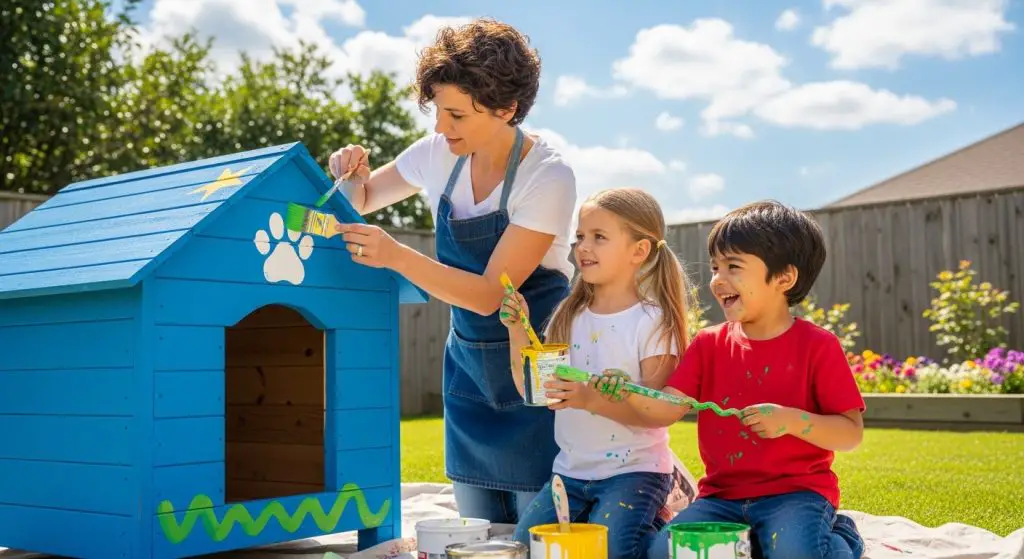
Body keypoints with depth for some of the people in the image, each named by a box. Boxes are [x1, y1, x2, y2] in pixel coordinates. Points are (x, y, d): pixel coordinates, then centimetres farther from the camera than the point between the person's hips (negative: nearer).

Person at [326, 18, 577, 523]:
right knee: (478, 535, 12)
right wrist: (353, 175, -11)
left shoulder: (547, 177, -19)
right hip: (468, 362, 6)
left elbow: (490, 293, -23)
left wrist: (397, 255, -34)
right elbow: (363, 201, 13)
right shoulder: (438, 155, -4)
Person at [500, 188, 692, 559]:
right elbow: (531, 390, 5)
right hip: (571, 469, 5)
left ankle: (654, 525, 4)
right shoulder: (568, 316, 6)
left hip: (634, 469, -5)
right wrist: (517, 332, -8)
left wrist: (591, 399, -33)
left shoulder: (652, 321, -11)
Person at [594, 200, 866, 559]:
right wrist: (629, 395, -24)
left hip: (795, 489, -3)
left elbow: (852, 434, -7)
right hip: (723, 494, 4)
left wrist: (792, 420, -23)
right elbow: (667, 409, -4)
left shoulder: (817, 345, -6)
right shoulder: (709, 344, 6)